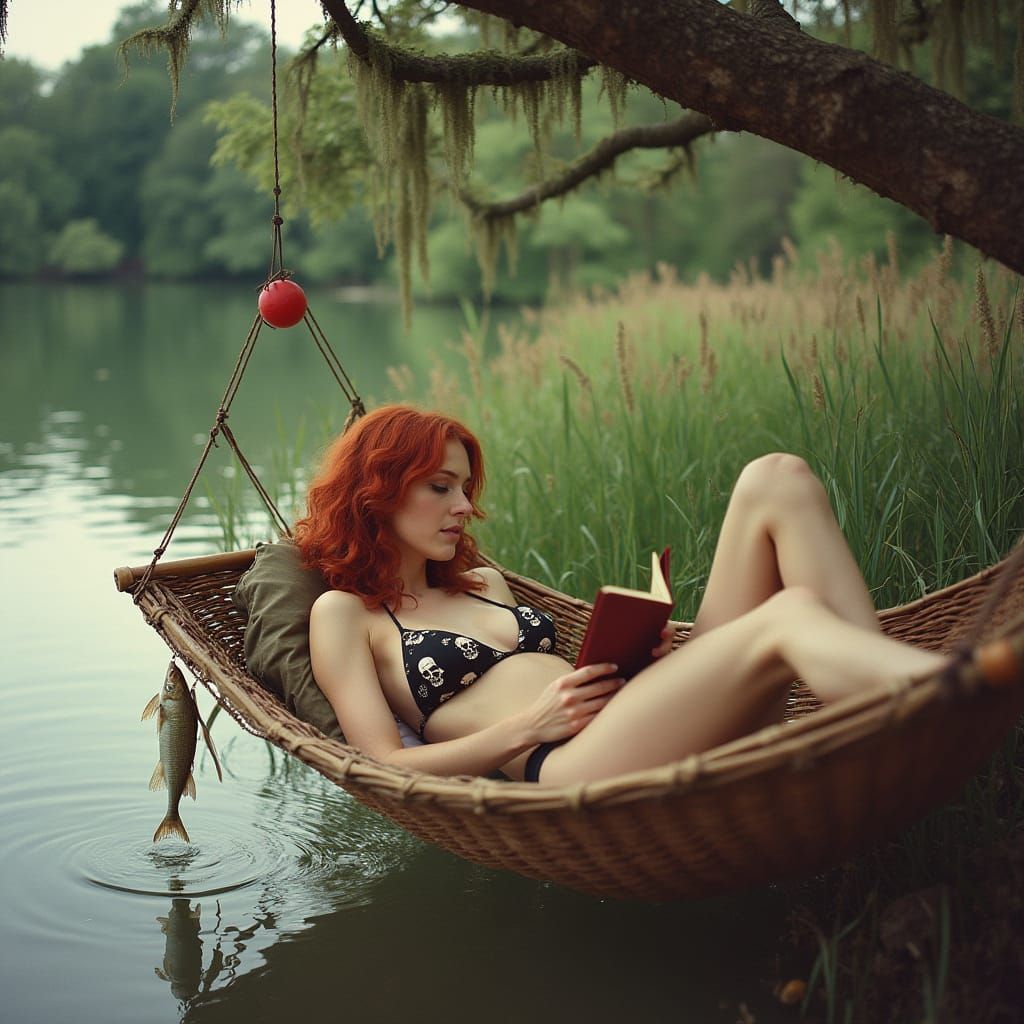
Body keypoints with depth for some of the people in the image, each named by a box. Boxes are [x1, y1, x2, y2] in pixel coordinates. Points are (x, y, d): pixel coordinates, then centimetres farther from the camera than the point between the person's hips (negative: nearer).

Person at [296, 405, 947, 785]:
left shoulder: (485, 585, 33)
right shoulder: (344, 612, 13)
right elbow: (383, 767, 0)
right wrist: (528, 727, -9)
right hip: (565, 769, -7)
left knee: (776, 482, -9)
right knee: (790, 617, -33)